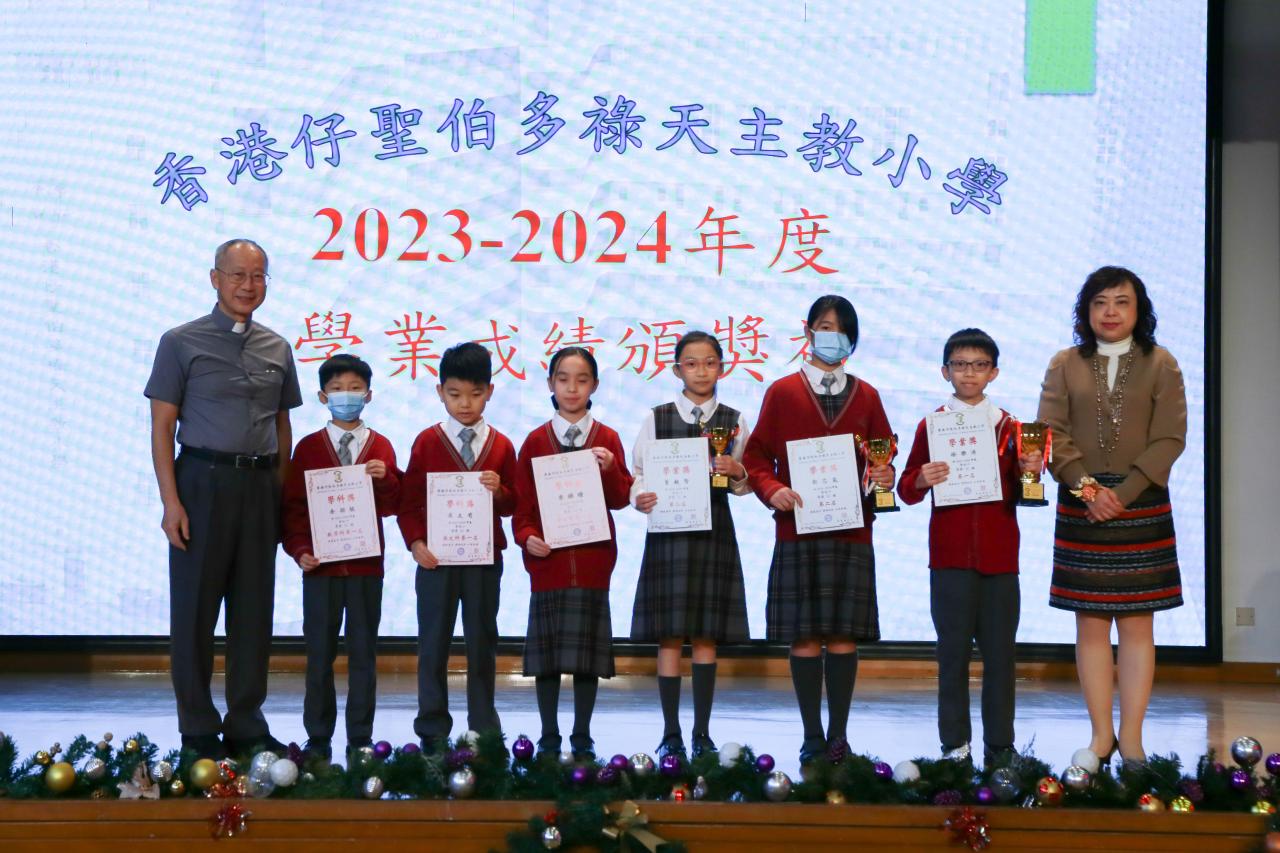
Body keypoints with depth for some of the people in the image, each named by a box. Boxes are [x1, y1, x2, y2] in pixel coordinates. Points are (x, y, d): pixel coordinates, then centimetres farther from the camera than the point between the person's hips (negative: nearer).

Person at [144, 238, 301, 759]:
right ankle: (198, 731, 11)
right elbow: (162, 427, -4)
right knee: (195, 609, 2)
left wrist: (281, 495, 8)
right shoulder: (182, 343, -1)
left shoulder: (277, 349, 11)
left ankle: (247, 726, 17)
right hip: (203, 481, -4)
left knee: (254, 609, 8)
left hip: (261, 486, 4)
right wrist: (171, 501, -11)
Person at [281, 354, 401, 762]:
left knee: (364, 651, 4)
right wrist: (299, 550, -10)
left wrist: (385, 478, -19)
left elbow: (392, 506, 0)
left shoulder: (380, 448, 4)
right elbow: (293, 506, 1)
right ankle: (318, 737, 12)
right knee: (319, 652, 5)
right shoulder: (308, 448, 3)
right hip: (320, 564, 0)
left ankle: (360, 737, 10)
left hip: (366, 564, 1)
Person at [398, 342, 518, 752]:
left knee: (482, 642, 8)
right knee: (433, 643, 3)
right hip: (436, 558, -1)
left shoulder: (500, 446, 4)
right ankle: (433, 729, 10)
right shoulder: (427, 442, 0)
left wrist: (500, 491, -15)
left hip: (485, 558, 1)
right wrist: (416, 543, -12)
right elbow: (408, 500, 0)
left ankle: (484, 729, 16)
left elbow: (513, 504, 6)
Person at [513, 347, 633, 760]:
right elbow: (522, 501, 5)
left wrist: (610, 470, -17)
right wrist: (527, 536, -11)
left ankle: (582, 737, 12)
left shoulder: (606, 439, 5)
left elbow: (621, 499, 0)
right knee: (546, 649, 3)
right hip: (548, 557, 0)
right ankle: (548, 737, 12)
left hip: (592, 557, 0)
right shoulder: (536, 441, 5)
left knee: (588, 649, 3)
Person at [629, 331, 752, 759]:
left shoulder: (734, 421, 7)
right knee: (669, 636, -1)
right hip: (668, 531, -1)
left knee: (707, 636, 4)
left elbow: (746, 485, 9)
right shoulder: (657, 418, 4)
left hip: (714, 534, 1)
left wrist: (738, 473, -12)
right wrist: (640, 498, -17)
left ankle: (703, 732, 10)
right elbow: (638, 472, 3)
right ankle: (671, 733, 5)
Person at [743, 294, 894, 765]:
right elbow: (756, 456, 4)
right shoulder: (782, 392, 6)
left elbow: (884, 456, 13)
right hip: (798, 529, -1)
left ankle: (839, 735, 7)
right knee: (804, 637, -1)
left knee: (844, 637, -2)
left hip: (852, 534, 1)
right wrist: (772, 490, -13)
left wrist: (884, 476, -9)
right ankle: (812, 737, 6)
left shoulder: (865, 396, 12)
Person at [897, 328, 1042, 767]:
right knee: (953, 652, 1)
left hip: (1000, 555, 2)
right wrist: (921, 480, -15)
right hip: (951, 557, -1)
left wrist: (1028, 472, -8)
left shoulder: (1008, 427, 9)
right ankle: (954, 746, 6)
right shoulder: (931, 425, 5)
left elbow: (1021, 494, 12)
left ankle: (1000, 746, 11)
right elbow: (907, 490, 5)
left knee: (1000, 652, 3)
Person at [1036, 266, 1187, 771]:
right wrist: (1087, 487, -14)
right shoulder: (1065, 365, 7)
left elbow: (1170, 438, -4)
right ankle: (1101, 737, 9)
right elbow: (1051, 432, -1)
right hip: (1081, 509, 1)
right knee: (1090, 623, 2)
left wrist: (1123, 492, -14)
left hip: (1142, 507, -1)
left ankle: (1131, 739, 4)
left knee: (1137, 624, 0)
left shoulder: (1160, 365, 4)